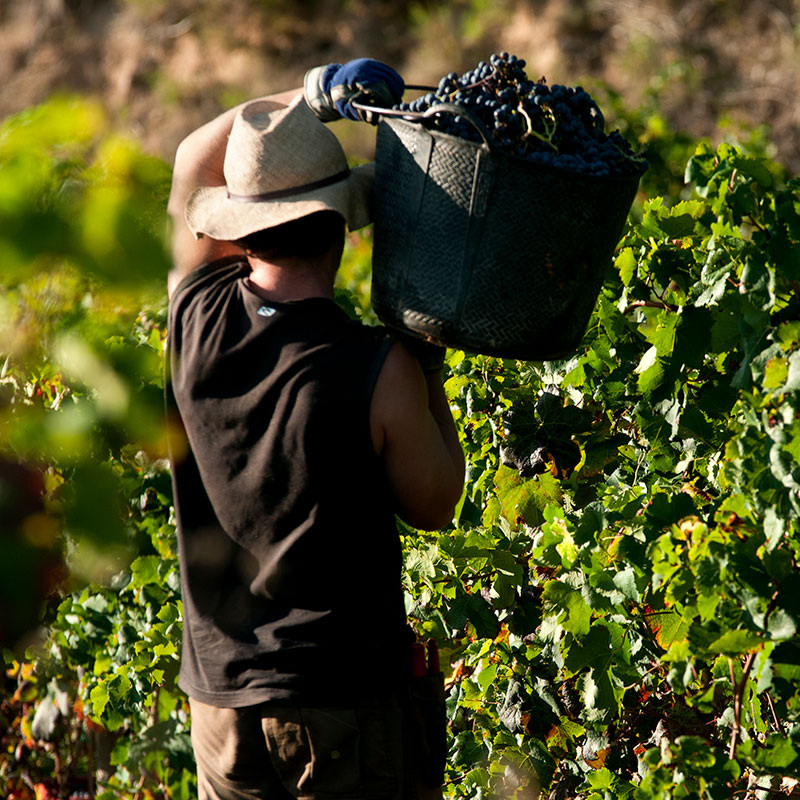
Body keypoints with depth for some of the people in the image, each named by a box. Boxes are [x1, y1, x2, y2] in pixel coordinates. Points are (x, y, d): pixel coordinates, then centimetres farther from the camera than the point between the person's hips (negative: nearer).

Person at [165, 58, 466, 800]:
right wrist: (427, 368, 8)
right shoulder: (380, 370, -18)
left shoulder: (196, 320, -6)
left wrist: (313, 94, 7)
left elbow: (192, 161, 12)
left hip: (218, 690, 4)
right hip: (346, 697, -4)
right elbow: (433, 506, -1)